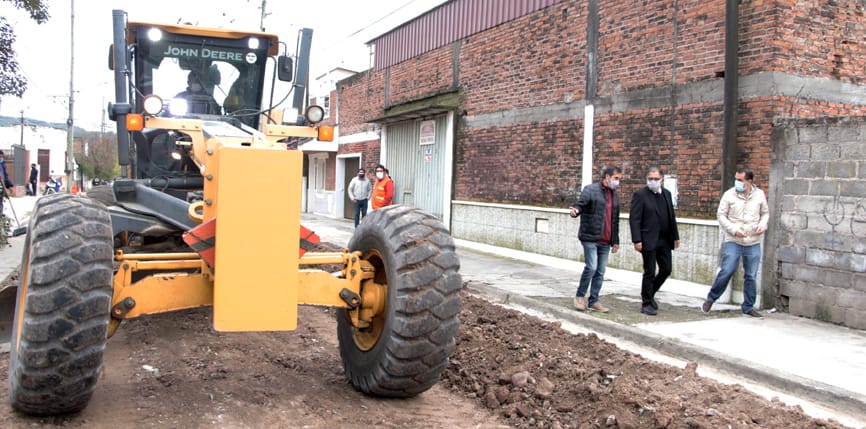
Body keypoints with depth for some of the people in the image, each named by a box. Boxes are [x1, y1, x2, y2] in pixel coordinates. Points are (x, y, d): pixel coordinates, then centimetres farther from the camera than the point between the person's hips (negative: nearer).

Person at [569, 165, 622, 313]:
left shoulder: (615, 195, 17)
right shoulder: (591, 190, -4)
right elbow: (580, 203, -17)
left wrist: (615, 240, 22)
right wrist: (576, 210, -41)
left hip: (605, 241, 7)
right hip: (590, 238, -7)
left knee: (600, 272, 7)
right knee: (591, 267, -13)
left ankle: (593, 301, 16)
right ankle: (580, 296, 6)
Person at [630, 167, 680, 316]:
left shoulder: (666, 193, 12)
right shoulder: (640, 195, -8)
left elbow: (671, 217, 17)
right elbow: (634, 219, -12)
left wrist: (675, 236, 15)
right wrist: (637, 240, -18)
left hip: (664, 240, 6)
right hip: (649, 241, -6)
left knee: (666, 270, 9)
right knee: (649, 273, -1)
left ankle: (649, 294, 29)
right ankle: (647, 304, 11)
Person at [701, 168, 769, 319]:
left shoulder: (759, 195, 3)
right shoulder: (729, 195, -4)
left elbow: (765, 213, 15)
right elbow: (721, 215, -1)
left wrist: (762, 225, -6)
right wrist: (733, 229, -14)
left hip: (753, 243, 3)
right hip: (733, 241, -3)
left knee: (751, 276, 7)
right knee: (726, 271, -10)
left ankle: (748, 307, 19)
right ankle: (710, 299, 9)